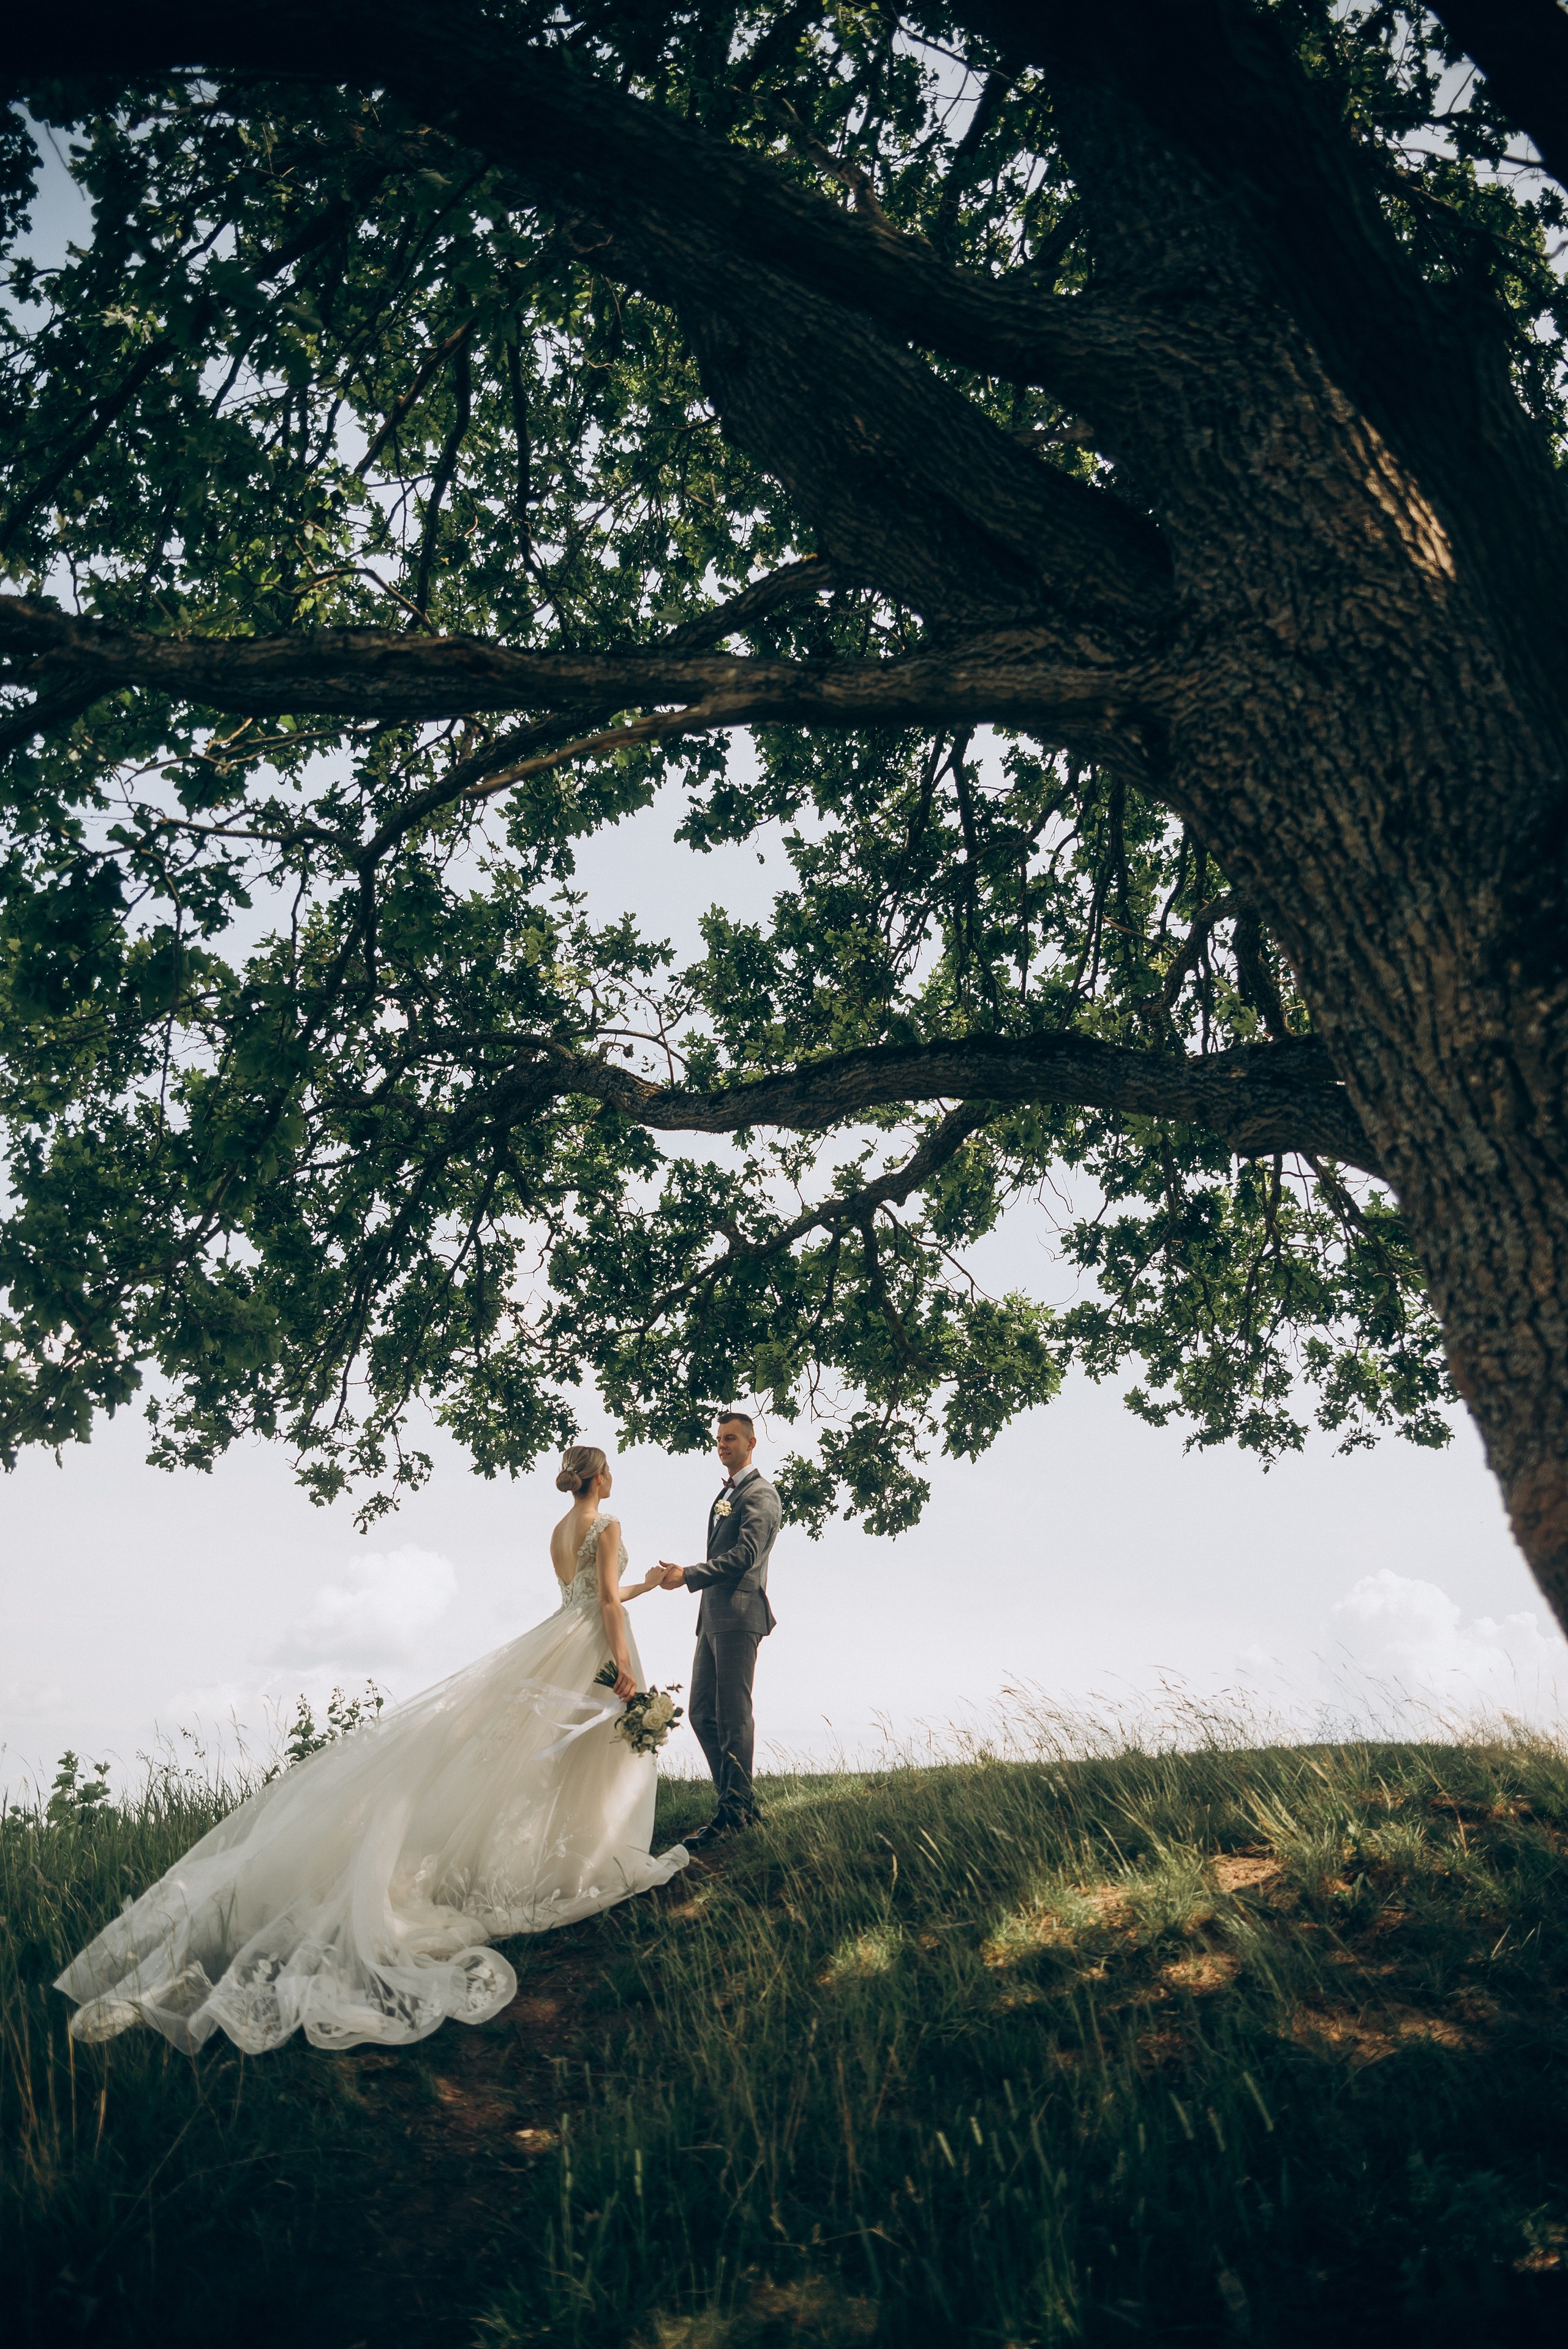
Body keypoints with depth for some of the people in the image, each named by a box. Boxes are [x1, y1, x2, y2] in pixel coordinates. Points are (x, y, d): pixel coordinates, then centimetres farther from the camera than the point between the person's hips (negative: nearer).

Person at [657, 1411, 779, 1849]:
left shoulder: (760, 1493, -8)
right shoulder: (726, 1494, 22)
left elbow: (744, 1556, -19)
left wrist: (688, 1576, -19)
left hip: (738, 1617, -10)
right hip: (713, 1618, 10)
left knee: (733, 1715, -6)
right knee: (701, 1713, 11)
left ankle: (734, 1813, 1)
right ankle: (740, 1802, 19)